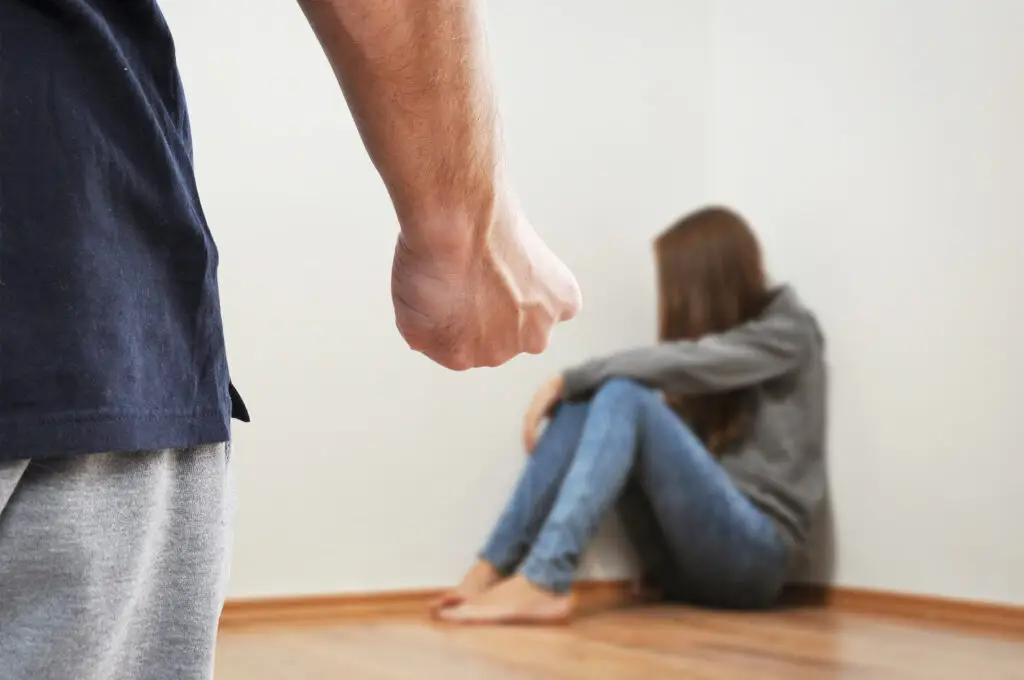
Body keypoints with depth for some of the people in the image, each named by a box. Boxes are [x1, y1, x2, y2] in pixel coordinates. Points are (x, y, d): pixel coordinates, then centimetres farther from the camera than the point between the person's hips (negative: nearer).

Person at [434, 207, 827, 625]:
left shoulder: (787, 331, -1)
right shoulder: (715, 330, 19)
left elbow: (680, 363, -16)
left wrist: (568, 380, -11)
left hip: (754, 552, -6)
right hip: (684, 560, 6)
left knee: (625, 396, -25)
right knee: (583, 402, -10)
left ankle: (542, 582, -40)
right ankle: (491, 571, -21)